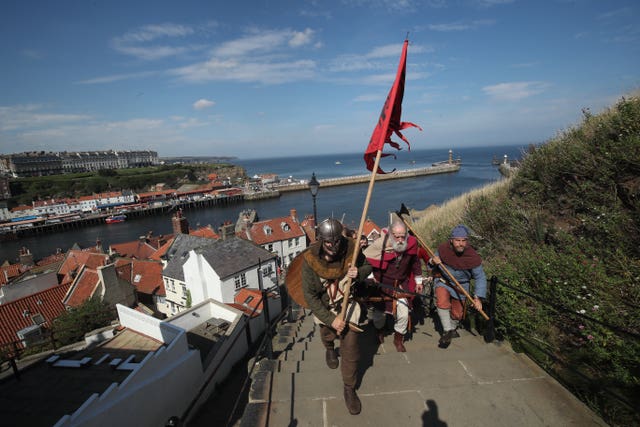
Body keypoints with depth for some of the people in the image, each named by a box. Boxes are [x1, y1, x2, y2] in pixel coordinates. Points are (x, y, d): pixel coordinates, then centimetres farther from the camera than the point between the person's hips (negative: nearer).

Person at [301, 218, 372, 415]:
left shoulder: (351, 248, -22)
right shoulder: (310, 259, -26)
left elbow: (367, 266, -1)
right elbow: (310, 295, -20)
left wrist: (359, 273, -25)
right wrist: (331, 319, -23)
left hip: (347, 301, 0)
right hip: (323, 305, 0)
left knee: (350, 345, -2)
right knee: (328, 333, 23)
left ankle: (349, 388, 24)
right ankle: (329, 348, 63)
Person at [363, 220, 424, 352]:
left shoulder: (412, 243, -14)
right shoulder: (380, 244, -27)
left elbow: (415, 263, 5)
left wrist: (418, 281, 14)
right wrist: (369, 276, -23)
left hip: (401, 284, 2)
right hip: (381, 284, -2)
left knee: (403, 314, -1)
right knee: (379, 313, 12)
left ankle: (398, 339, 30)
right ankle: (380, 331, 48)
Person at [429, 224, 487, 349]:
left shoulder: (473, 257, -22)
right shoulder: (443, 249, -20)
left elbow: (480, 277, -12)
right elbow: (431, 264, -4)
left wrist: (478, 298, -20)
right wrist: (433, 261, -30)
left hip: (461, 285, 1)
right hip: (443, 281, -1)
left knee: (457, 314, 12)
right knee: (442, 302, -28)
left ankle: (452, 328, 47)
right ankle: (447, 331, -8)